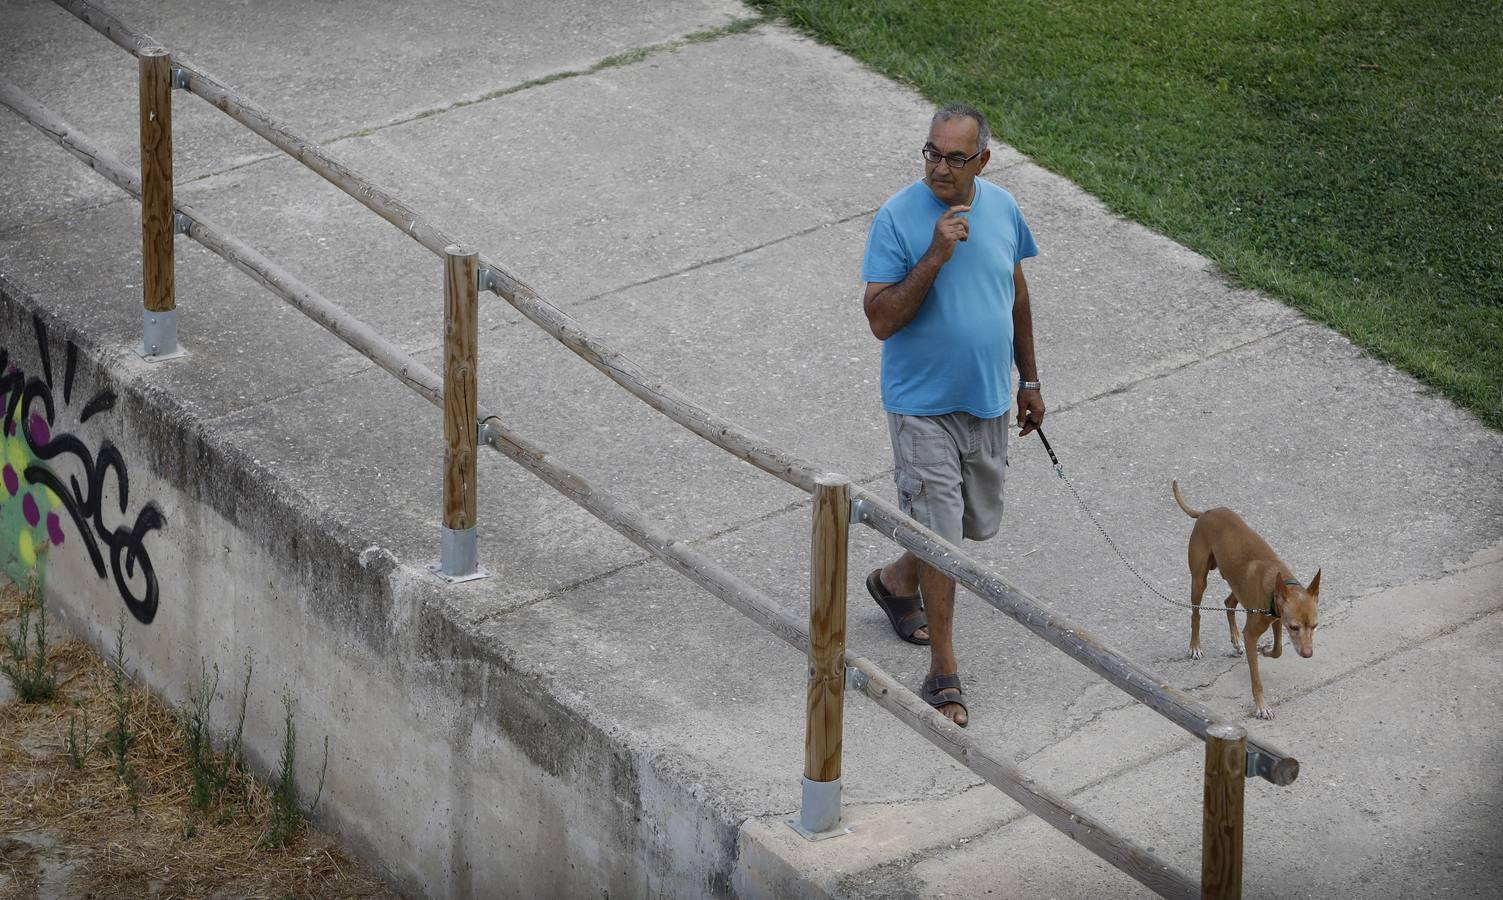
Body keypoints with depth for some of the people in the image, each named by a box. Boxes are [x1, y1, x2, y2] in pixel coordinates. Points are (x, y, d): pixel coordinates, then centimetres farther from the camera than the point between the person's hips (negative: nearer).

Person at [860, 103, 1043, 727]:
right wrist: (934, 258, -33)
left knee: (978, 523, 19)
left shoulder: (1002, 208, -3)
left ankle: (896, 582, 46)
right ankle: (943, 673, 7)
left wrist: (1029, 379, 15)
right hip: (923, 405, -5)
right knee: (940, 535, -4)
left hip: (988, 399, 6)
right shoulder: (897, 219, -18)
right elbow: (880, 320, -22)